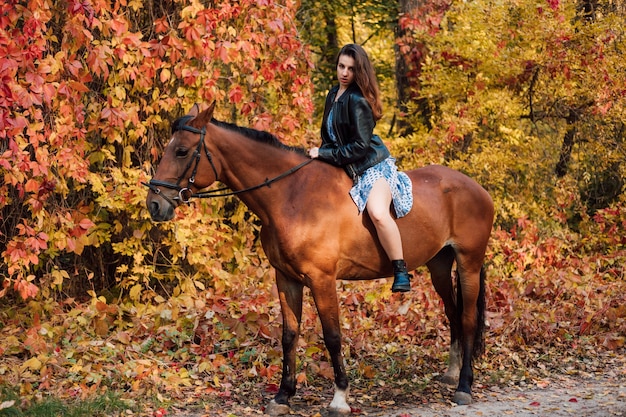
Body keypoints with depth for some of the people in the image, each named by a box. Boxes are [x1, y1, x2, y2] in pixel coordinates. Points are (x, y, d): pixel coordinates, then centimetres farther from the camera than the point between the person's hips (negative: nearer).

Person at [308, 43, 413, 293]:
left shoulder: (358, 100, -16)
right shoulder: (334, 94, 11)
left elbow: (360, 146, -19)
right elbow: (329, 136, 19)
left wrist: (325, 155, -16)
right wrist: (320, 153, 1)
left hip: (373, 166, -10)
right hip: (346, 169, 10)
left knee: (378, 213, -32)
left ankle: (401, 272, -24)